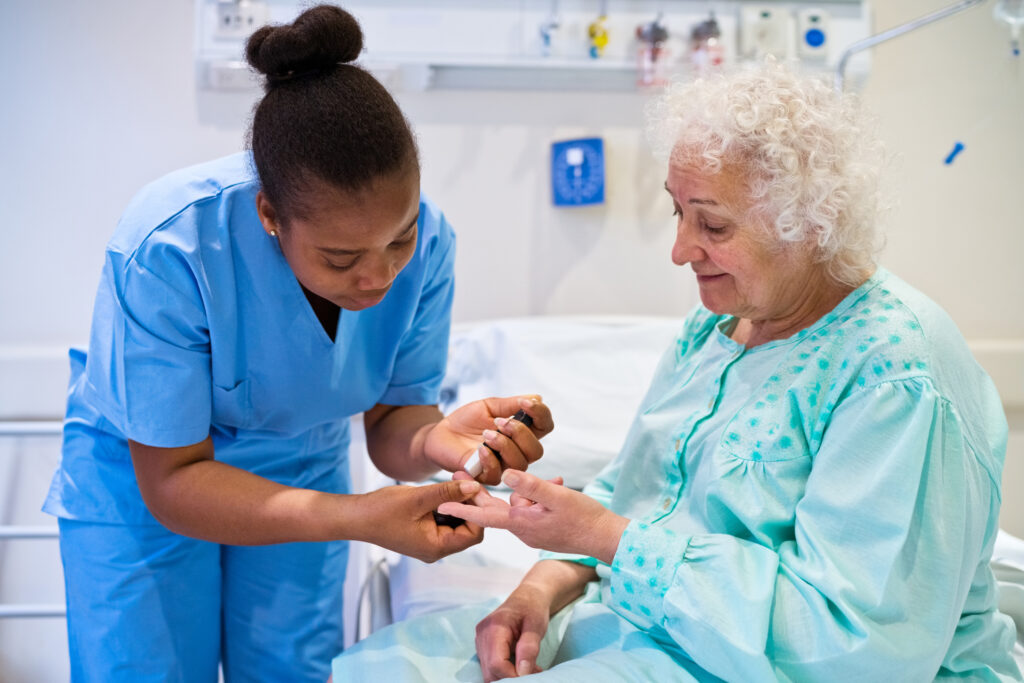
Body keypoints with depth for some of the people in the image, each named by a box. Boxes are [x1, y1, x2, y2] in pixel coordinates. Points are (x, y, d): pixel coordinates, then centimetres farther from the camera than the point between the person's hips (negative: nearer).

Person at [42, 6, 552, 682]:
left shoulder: (423, 239, -23)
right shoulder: (167, 250, -36)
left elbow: (391, 421, -15)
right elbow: (172, 480, -30)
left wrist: (437, 440, -40)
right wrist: (356, 517, -43)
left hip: (300, 467, 3)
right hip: (140, 475, -3)